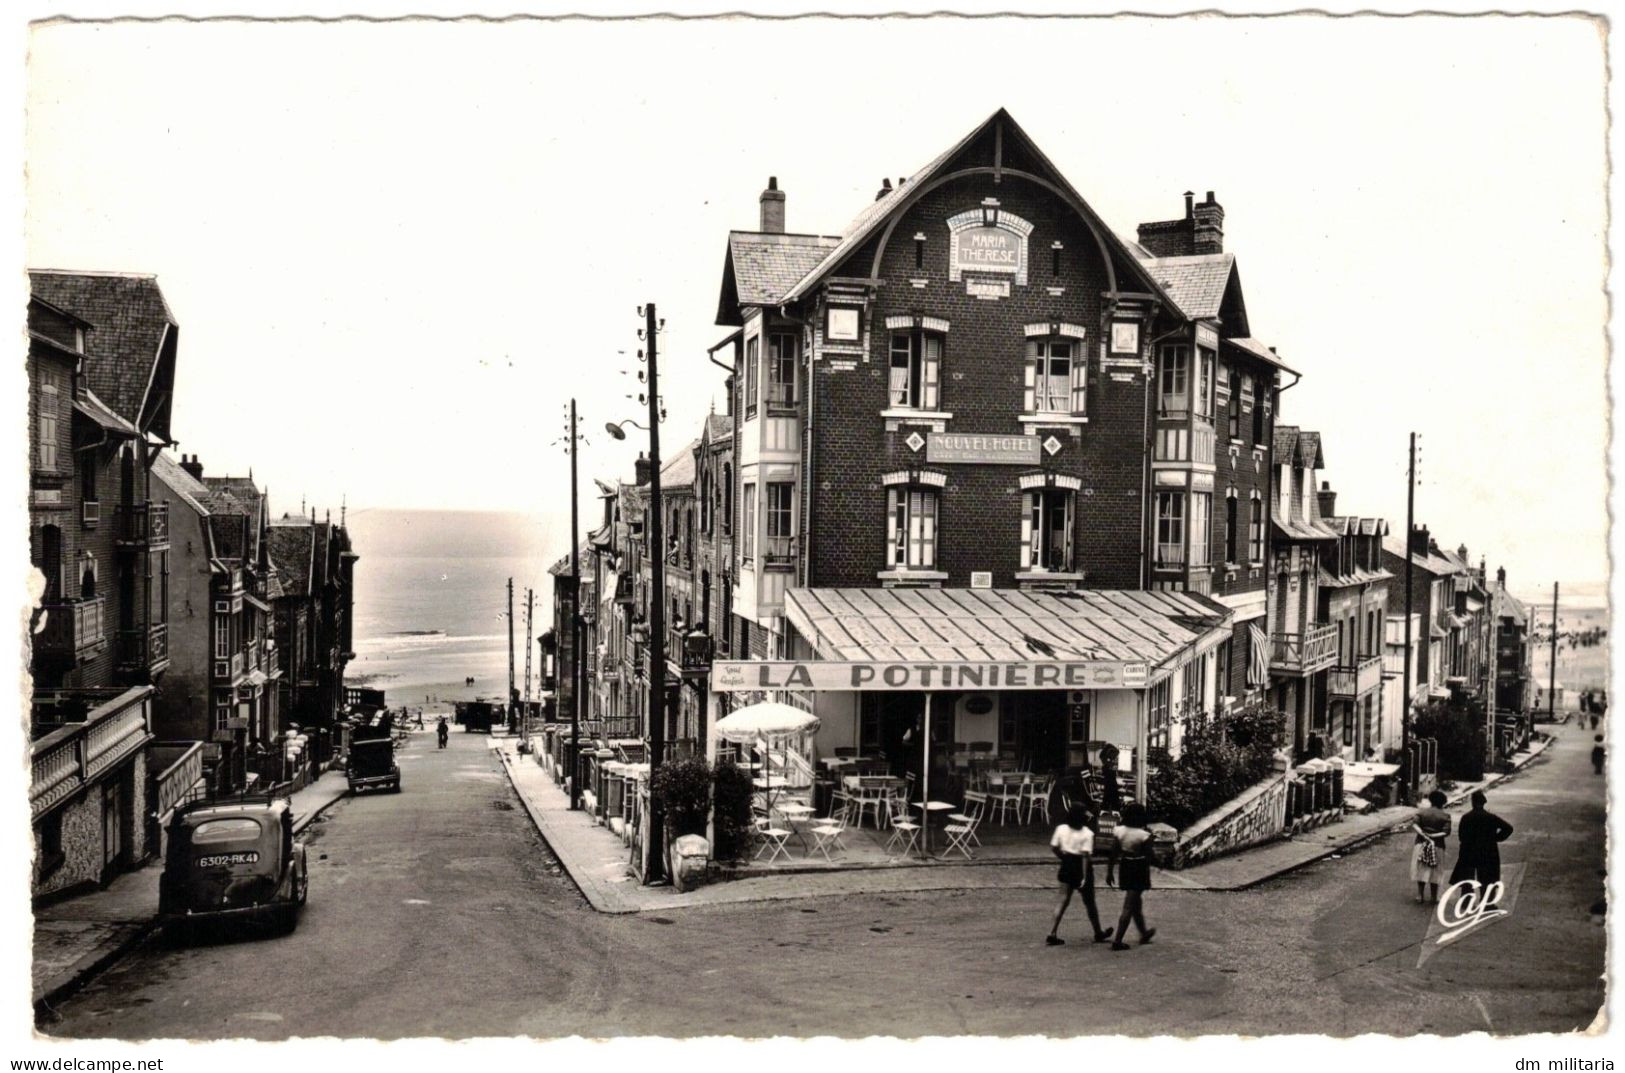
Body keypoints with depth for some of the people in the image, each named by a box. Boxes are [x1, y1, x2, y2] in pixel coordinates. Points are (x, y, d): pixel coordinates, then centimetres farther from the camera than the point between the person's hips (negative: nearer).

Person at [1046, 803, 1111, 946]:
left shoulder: (1061, 829, -3)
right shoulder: (1087, 834, -17)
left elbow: (1054, 847, 0)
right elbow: (1086, 856, -19)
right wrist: (1085, 878, -18)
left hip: (1067, 867, 4)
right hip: (1081, 869, -4)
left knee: (1064, 900, 7)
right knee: (1089, 903, 12)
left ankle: (1052, 934, -2)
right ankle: (1098, 933, 30)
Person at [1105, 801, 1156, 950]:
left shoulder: (1118, 831, -6)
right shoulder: (1144, 835, -18)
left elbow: (1113, 854, -2)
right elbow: (1147, 859, -14)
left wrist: (1109, 871, 7)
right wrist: (1148, 878, -4)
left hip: (1125, 868, 6)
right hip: (1139, 870, -6)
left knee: (1136, 903, 24)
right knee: (1129, 907, 0)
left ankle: (1144, 933, 41)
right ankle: (1117, 940, -1)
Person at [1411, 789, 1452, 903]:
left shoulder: (1422, 811, -2)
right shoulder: (1445, 816, -5)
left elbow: (1414, 825, -12)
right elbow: (1446, 832, -14)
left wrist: (1423, 834, -16)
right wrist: (1433, 836, -13)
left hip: (1421, 845, 1)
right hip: (1437, 847, -1)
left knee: (1421, 870, 11)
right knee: (1435, 872, 10)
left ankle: (1420, 895, 14)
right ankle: (1433, 897, 16)